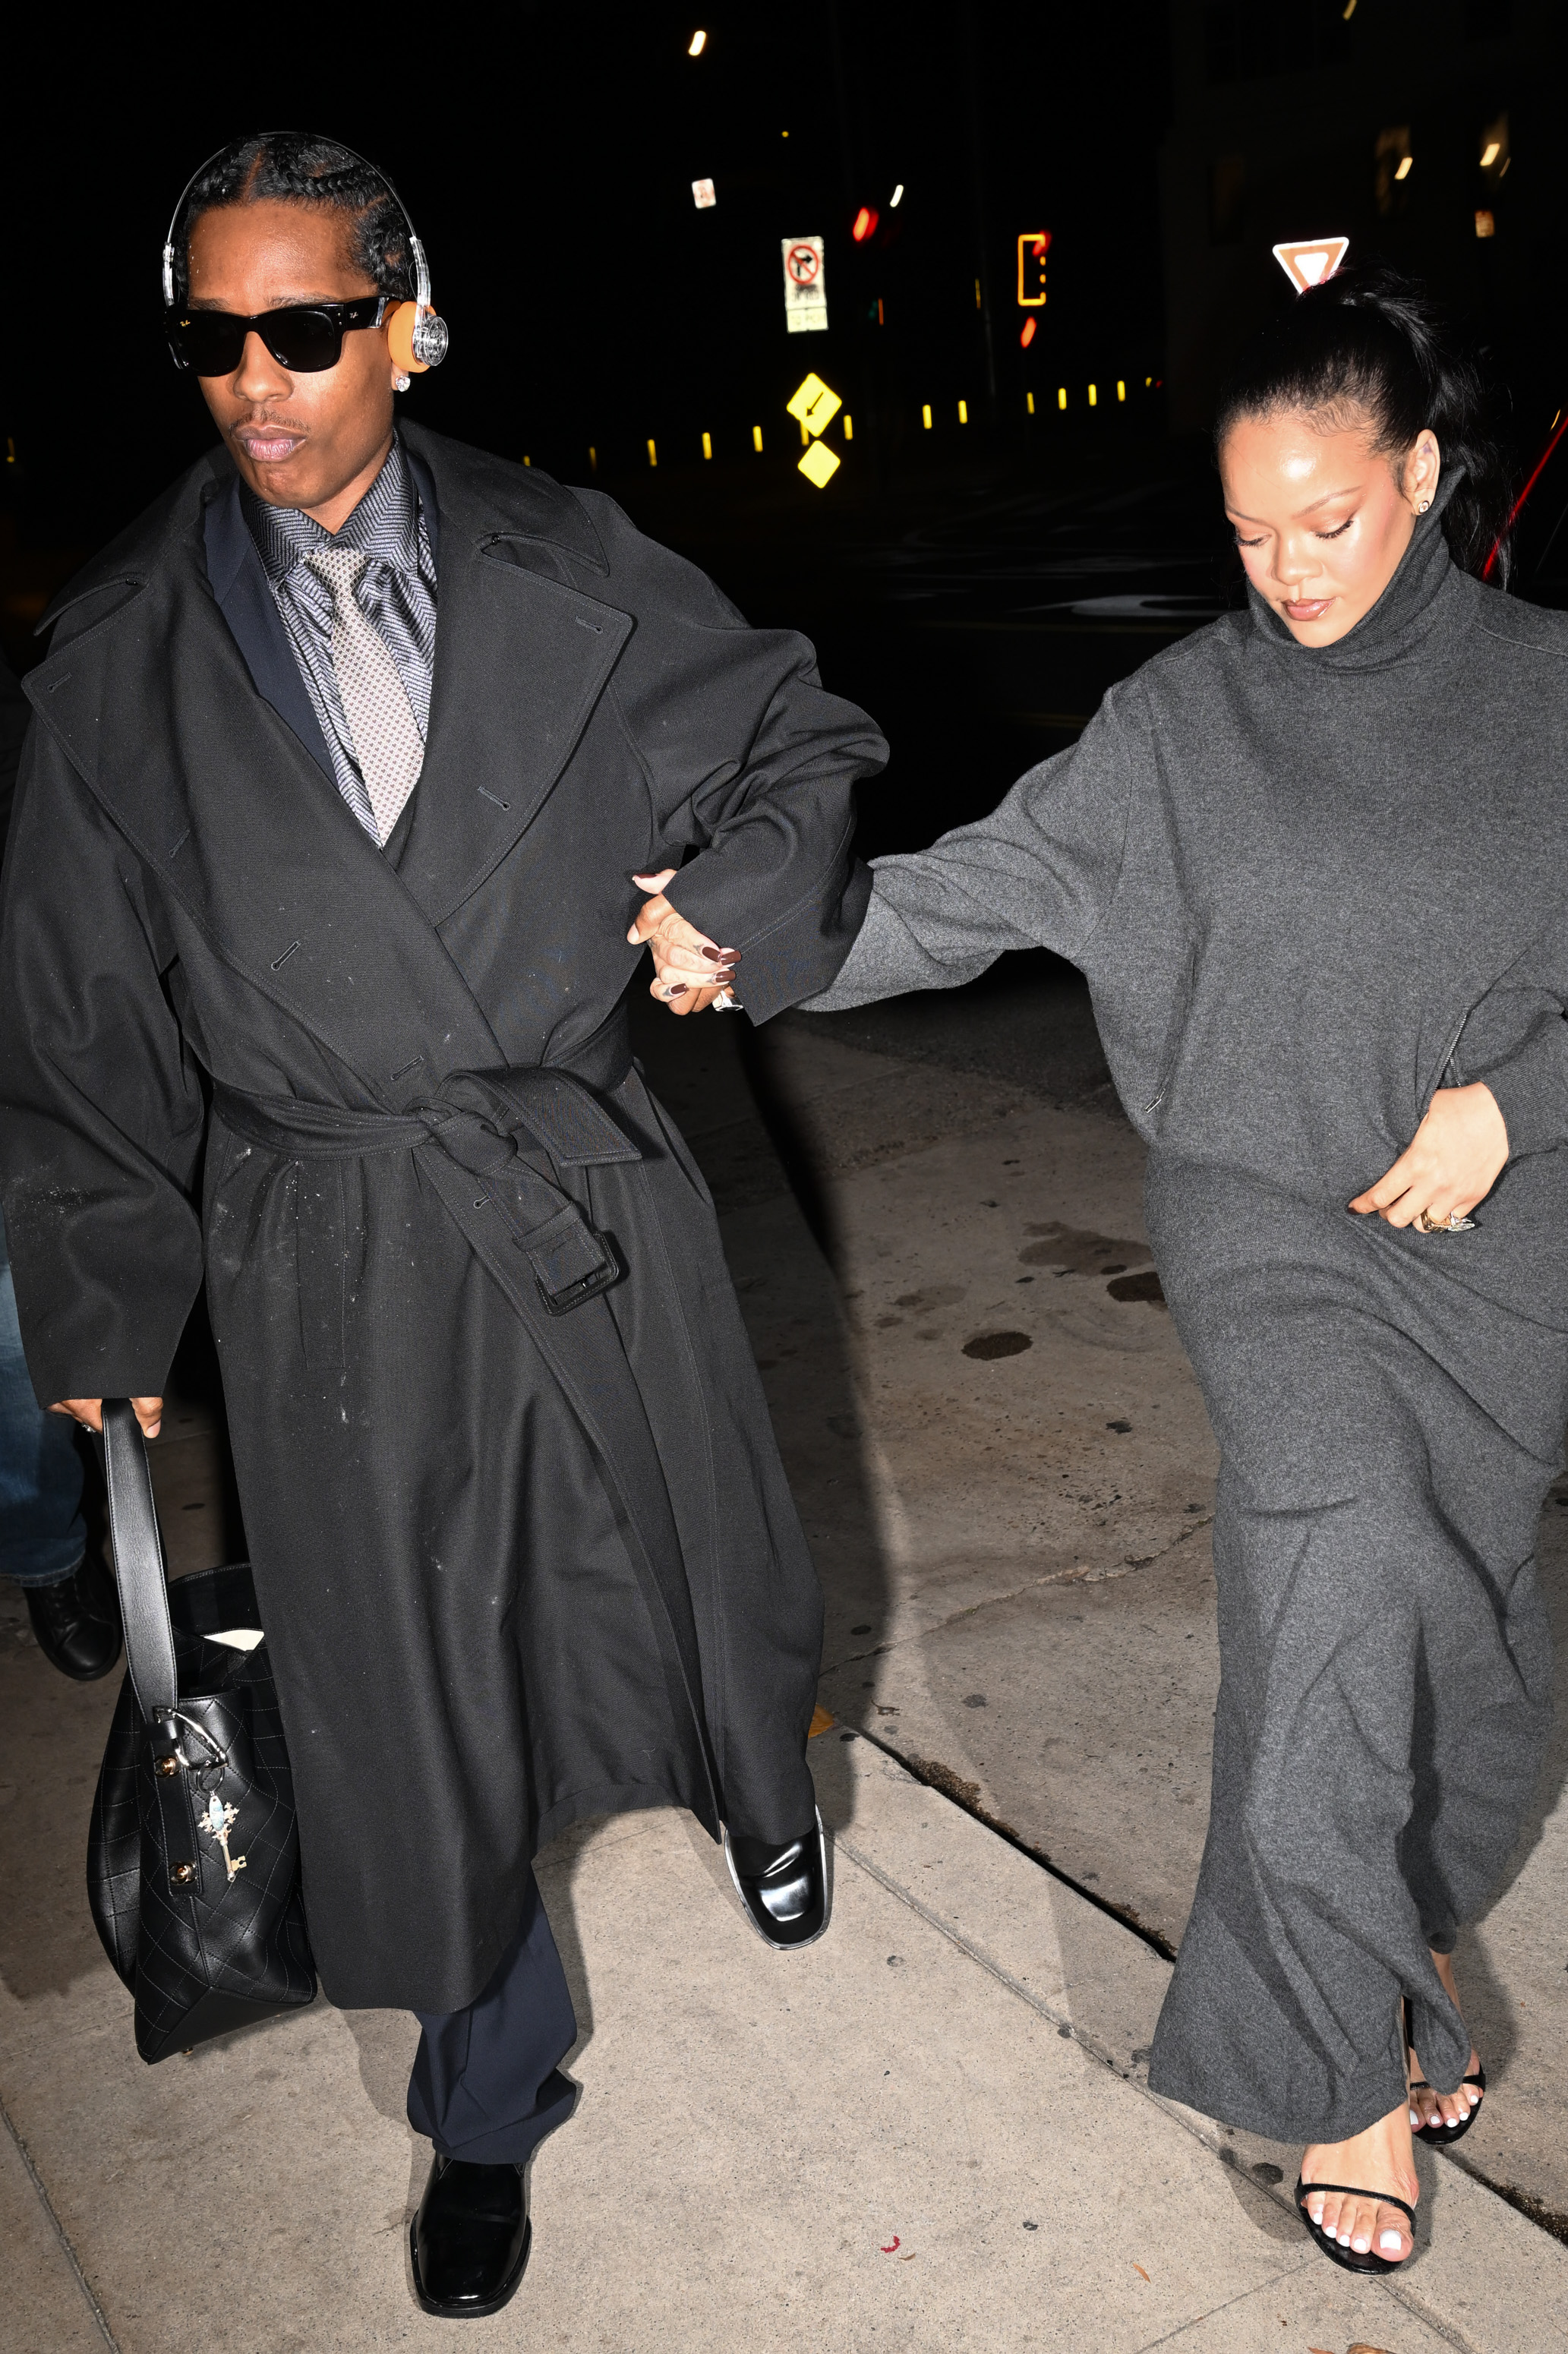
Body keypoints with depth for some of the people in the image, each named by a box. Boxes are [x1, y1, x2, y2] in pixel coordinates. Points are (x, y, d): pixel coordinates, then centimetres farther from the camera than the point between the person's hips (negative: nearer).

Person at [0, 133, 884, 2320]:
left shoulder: (566, 572, -4)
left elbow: (804, 738, 10)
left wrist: (740, 905, -10)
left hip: (592, 1195, 1)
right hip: (329, 1258, 0)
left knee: (686, 1559, 21)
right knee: (410, 1705, 11)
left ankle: (762, 1791, 59)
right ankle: (492, 2108, 37)